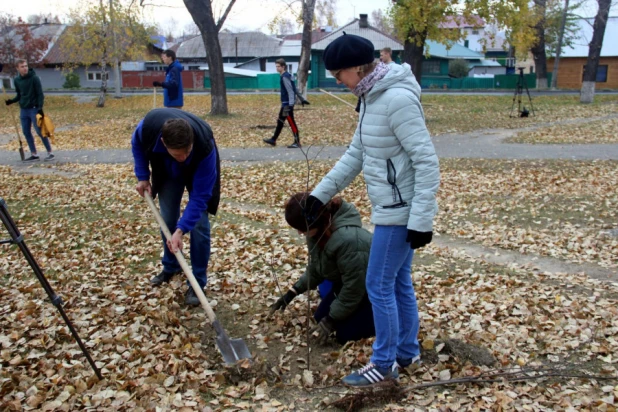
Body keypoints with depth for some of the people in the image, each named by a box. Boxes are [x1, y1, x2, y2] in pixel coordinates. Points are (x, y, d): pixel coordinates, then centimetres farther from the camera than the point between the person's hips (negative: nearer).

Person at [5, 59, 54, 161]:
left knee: (40, 131, -6)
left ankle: (50, 153, 1)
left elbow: (40, 94, -10)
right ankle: (34, 154, 15)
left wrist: (40, 108, -18)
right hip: (23, 110, 6)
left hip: (34, 109, -6)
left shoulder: (34, 78, -9)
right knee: (26, 132, 7)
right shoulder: (16, 80, 6)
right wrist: (11, 101, -2)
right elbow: (19, 95, 15)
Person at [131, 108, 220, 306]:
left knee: (198, 225, -9)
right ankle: (170, 267, 32)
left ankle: (197, 282, 4)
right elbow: (137, 143, -9)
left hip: (198, 172, -3)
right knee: (167, 220, 8)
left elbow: (199, 196, -36)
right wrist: (142, 176, -10)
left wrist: (181, 230, -40)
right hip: (167, 172, 3)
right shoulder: (149, 125, -38)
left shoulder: (205, 147, -44)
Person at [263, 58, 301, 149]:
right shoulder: (286, 75, 13)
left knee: (291, 122, -7)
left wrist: (290, 105, -24)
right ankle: (273, 140, 25)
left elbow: (290, 91, -21)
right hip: (285, 103, 10)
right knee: (280, 121, 16)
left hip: (287, 103, -10)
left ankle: (297, 142, -4)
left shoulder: (285, 77, -16)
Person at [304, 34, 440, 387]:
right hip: (393, 209, 10)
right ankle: (408, 352, 35)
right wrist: (321, 193, 14)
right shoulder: (371, 98, 10)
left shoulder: (398, 99, -21)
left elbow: (427, 161, -22)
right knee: (400, 282, 19)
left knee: (379, 286, 2)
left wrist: (421, 219, -22)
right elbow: (355, 155, 17)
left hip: (400, 212, -9)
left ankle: (384, 364, 19)